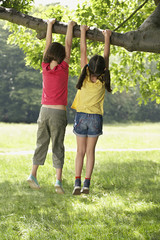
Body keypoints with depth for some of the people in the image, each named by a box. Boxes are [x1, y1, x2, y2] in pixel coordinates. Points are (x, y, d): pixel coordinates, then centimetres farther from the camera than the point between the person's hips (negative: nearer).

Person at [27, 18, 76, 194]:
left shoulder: (45, 68, 0)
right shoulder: (63, 68, -8)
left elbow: (48, 44, 10)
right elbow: (68, 45, 1)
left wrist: (50, 25, 19)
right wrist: (70, 25, 11)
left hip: (44, 110, 3)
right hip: (58, 112, -3)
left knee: (41, 143, 12)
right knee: (58, 146, -1)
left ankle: (33, 174, 6)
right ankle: (58, 180, -7)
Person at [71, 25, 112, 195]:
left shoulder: (85, 75, -12)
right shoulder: (103, 79, -10)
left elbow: (83, 52, -4)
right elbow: (106, 56, -1)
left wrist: (83, 32, 4)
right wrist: (107, 37, 9)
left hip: (81, 116, 0)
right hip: (96, 117, 0)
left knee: (80, 151, 5)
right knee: (90, 151, 5)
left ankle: (77, 182, -6)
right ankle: (86, 184, 0)